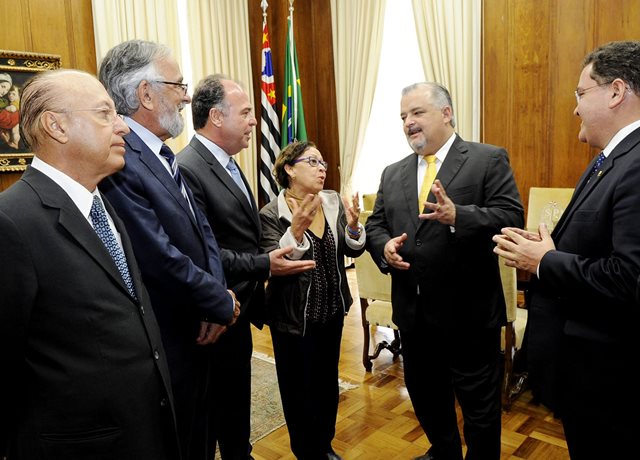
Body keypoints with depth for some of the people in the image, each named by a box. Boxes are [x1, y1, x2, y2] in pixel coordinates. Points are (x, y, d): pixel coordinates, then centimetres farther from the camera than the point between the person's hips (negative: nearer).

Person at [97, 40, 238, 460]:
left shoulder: (162, 155, 6)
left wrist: (219, 292, -9)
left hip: (194, 333, 8)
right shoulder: (120, 161, -24)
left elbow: (201, 227, 6)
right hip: (163, 346, -8)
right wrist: (221, 304, -13)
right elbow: (161, 259, -28)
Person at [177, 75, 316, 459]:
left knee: (237, 408, 25)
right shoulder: (187, 169, -21)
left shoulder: (229, 164, 10)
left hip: (238, 313, 9)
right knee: (211, 415, 12)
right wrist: (264, 266, -23)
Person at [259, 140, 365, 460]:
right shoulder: (271, 215, -16)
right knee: (299, 389, 10)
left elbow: (353, 251, -1)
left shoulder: (334, 202, -3)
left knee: (328, 381, 21)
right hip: (293, 317, -5)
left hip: (332, 311, 5)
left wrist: (353, 227, -21)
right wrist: (296, 232, -35)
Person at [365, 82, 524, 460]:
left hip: (469, 312, -5)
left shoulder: (489, 160, -6)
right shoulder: (393, 174, 10)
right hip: (414, 312, 6)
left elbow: (512, 216, -16)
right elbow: (375, 224, 11)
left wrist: (457, 215, -31)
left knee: (480, 406, 12)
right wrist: (384, 246, -11)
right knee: (426, 397, 23)